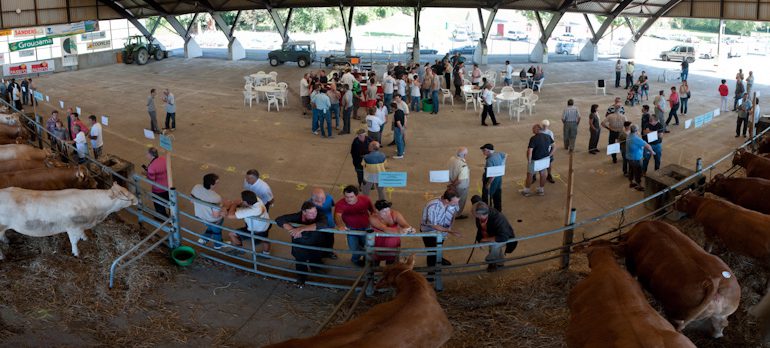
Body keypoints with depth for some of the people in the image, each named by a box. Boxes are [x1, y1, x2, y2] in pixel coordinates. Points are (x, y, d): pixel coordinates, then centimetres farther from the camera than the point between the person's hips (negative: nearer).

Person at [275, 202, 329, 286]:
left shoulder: (320, 217, -22)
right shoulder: (297, 216, -17)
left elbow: (322, 225, -44)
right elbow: (279, 220, -20)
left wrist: (302, 228, -50)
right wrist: (292, 229, -36)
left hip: (316, 248, -2)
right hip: (300, 247, 2)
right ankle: (301, 276, 16)